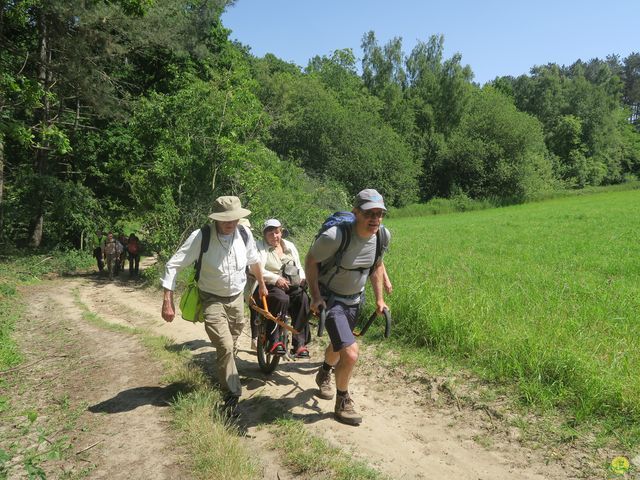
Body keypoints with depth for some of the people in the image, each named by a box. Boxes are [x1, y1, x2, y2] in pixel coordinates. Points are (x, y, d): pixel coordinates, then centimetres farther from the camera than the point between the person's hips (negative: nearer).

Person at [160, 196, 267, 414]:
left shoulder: (245, 234, -12)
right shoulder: (201, 237, -23)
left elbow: (254, 261, 9)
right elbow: (173, 265, -19)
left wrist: (262, 285, 21)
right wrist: (168, 300, -24)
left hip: (237, 297, 4)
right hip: (212, 299, -4)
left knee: (230, 345, 18)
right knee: (225, 347, -15)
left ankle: (222, 376, 45)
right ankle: (232, 396, 2)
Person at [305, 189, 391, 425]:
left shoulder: (383, 236, -13)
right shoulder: (335, 236, -32)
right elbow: (311, 261, -15)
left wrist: (379, 299, 7)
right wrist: (316, 296, -19)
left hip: (355, 299, 6)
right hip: (330, 298, -6)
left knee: (338, 346, 27)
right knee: (350, 354, -18)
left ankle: (323, 375, 60)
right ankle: (343, 403, 10)